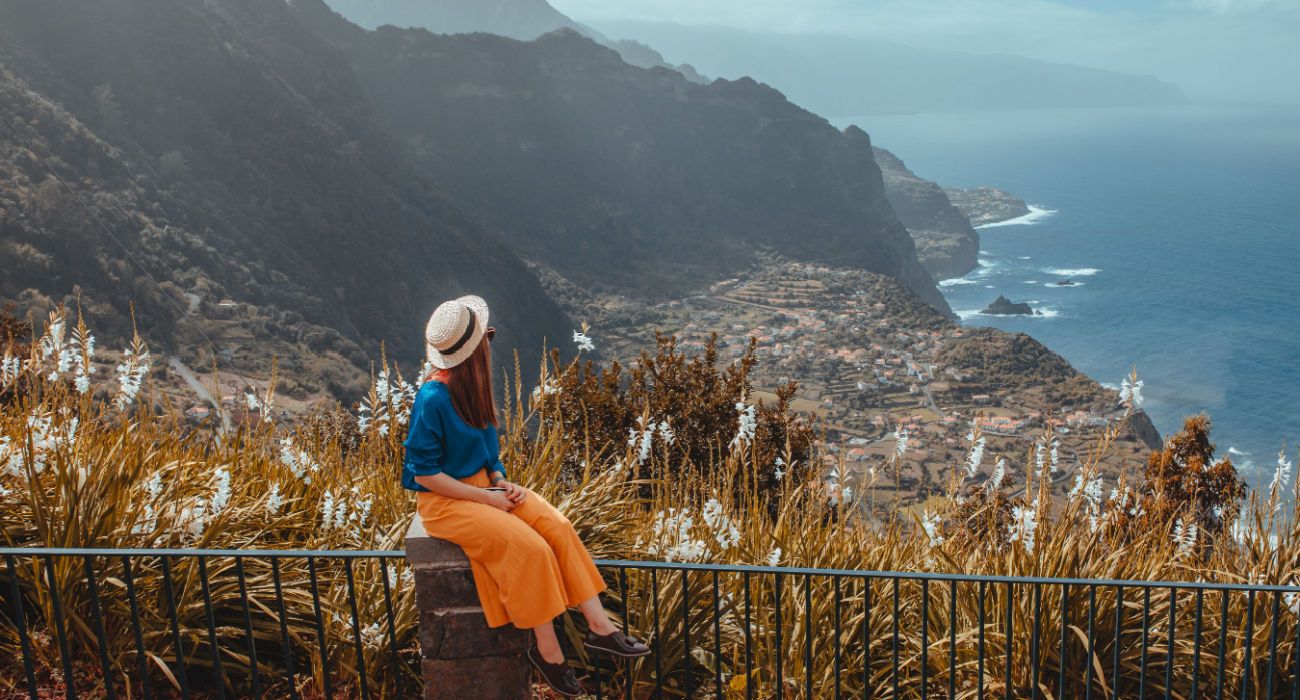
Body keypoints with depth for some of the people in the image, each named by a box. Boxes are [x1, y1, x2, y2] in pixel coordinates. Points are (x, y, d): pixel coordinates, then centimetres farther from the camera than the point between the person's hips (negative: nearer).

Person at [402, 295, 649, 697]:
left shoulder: (471, 385, 3)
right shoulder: (433, 399, -21)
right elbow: (425, 473, -18)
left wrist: (500, 482, -3)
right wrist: (486, 498, -18)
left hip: (484, 485, 7)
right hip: (445, 501, -7)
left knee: (558, 527, -14)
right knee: (530, 548, -25)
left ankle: (599, 626, -13)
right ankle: (546, 649, -9)